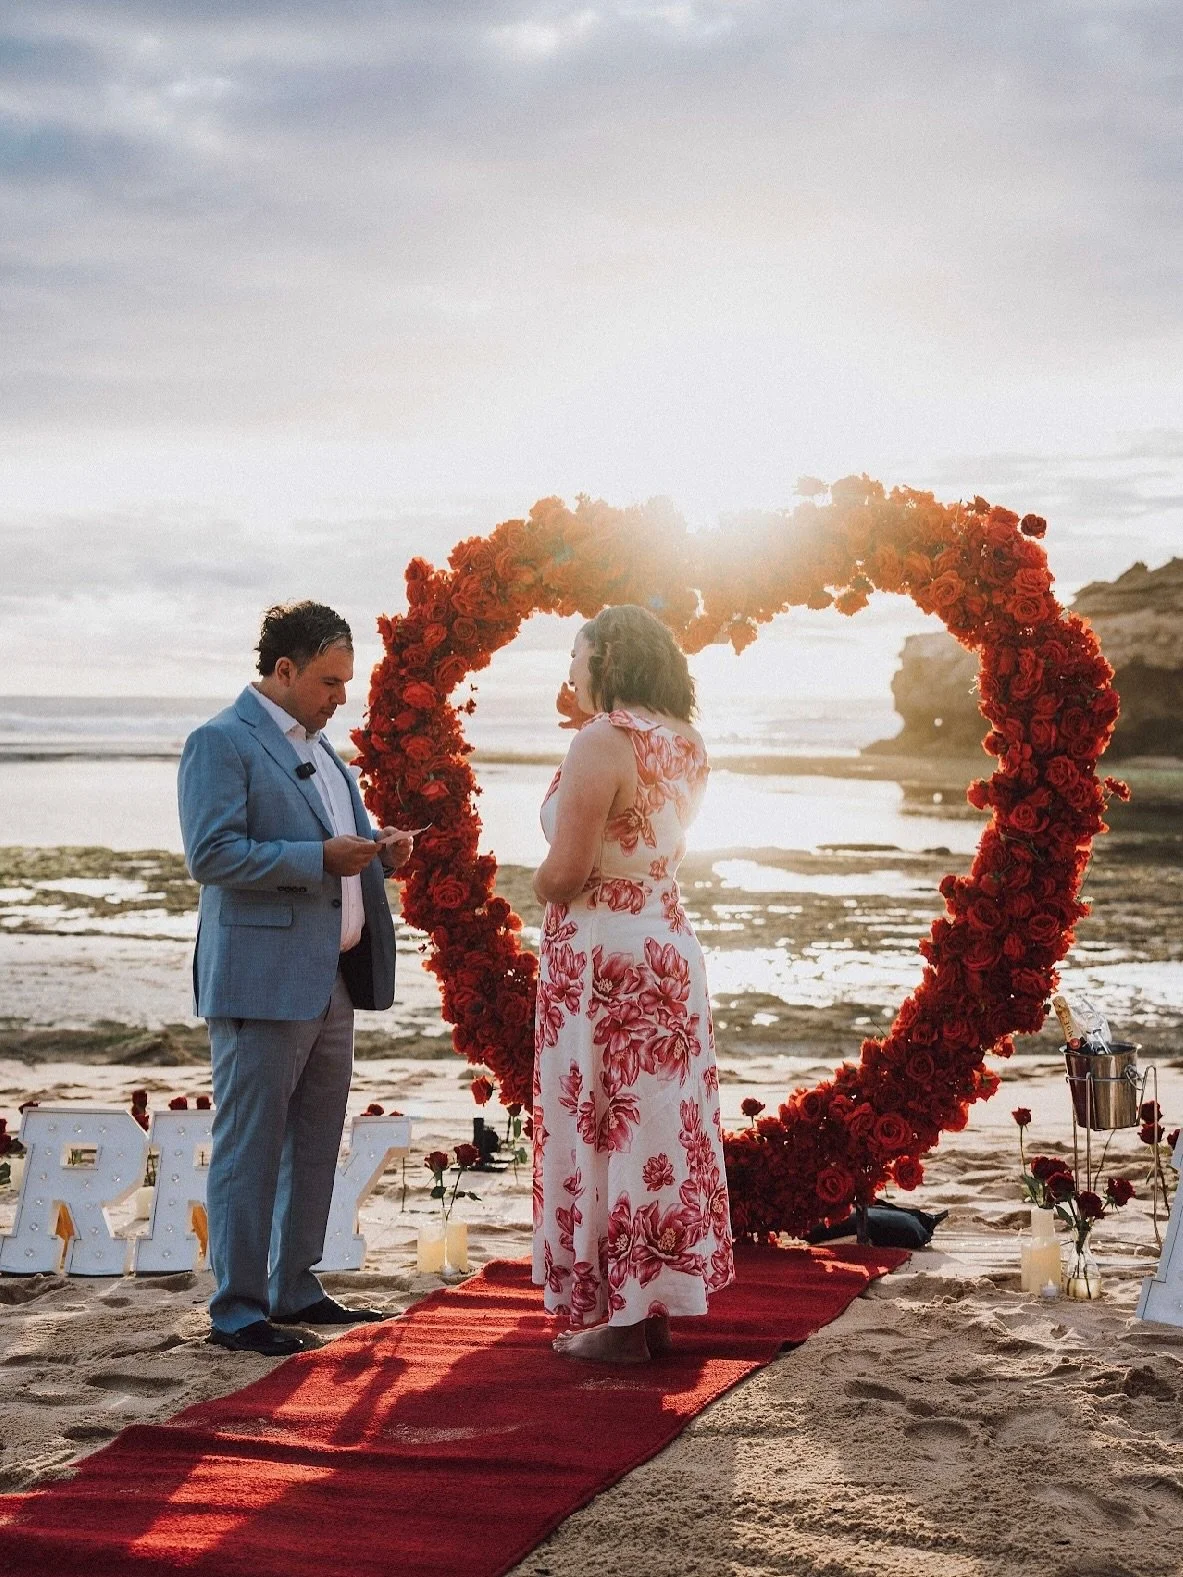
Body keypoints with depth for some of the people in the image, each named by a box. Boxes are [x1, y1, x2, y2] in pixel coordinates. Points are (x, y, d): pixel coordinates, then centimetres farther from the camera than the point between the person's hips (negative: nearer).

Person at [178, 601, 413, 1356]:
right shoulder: (220, 742, -9)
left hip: (331, 976, 9)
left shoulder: (318, 746, 18)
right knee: (250, 1147, -2)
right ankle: (237, 1310, 6)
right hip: (263, 976, -9)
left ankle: (295, 1289, 26)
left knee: (317, 1143, 15)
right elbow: (211, 854, -19)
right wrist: (321, 857, -21)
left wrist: (377, 848, 7)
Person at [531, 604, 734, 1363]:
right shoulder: (686, 744, 8)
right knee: (662, 1126, 13)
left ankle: (619, 1320, 9)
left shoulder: (601, 743, -17)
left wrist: (540, 882, 0)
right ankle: (655, 1308, 22)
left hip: (601, 954, -8)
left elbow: (565, 872, -21)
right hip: (672, 950, 8)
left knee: (602, 1130, 2)